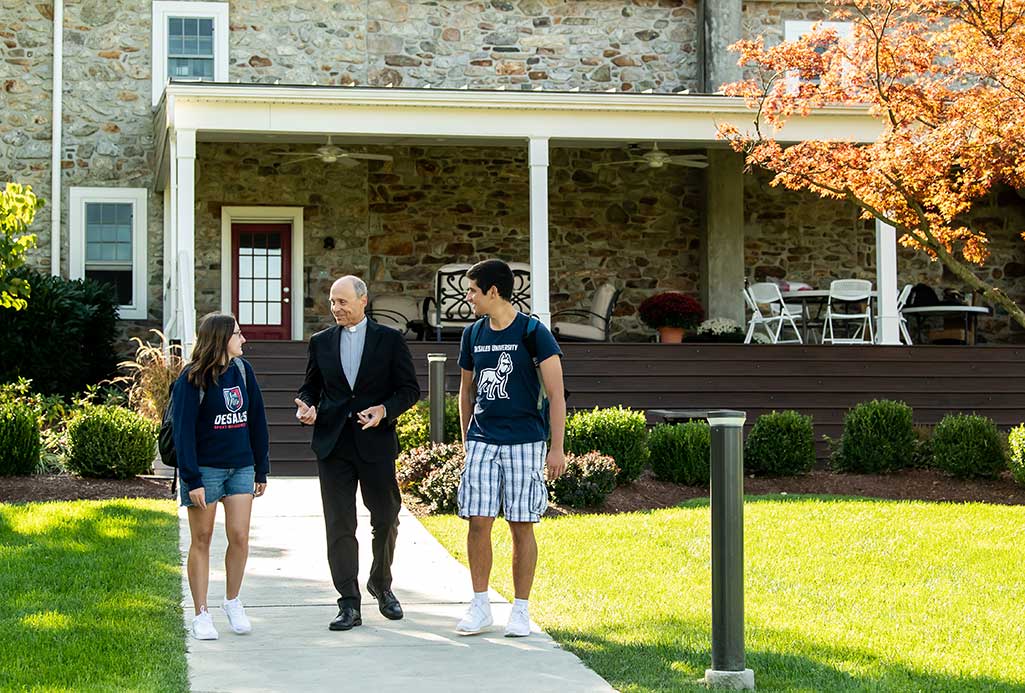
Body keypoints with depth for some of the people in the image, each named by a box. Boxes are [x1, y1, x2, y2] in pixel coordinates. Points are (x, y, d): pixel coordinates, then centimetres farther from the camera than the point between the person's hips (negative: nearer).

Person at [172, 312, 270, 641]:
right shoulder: (192, 379, -10)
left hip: (240, 467, 5)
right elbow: (183, 430, -12)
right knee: (201, 540, 3)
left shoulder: (242, 370, 7)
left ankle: (233, 602, 19)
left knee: (239, 536, -1)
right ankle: (202, 614, 10)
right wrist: (192, 480, -17)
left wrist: (261, 469, 13)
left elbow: (256, 421, 13)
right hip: (205, 468, -4)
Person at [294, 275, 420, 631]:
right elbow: (310, 386, 17)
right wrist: (306, 406, -5)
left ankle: (381, 584, 32)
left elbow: (410, 388, 2)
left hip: (376, 442, -1)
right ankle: (349, 605, 2)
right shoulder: (321, 342, 10)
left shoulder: (389, 339, 3)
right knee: (339, 525, -1)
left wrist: (385, 410, -14)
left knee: (386, 520, 7)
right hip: (333, 444, 1)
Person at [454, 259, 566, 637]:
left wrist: (557, 448, -11)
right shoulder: (473, 334, 9)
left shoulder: (533, 332, -7)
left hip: (524, 442, -4)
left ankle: (520, 610, 9)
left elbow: (556, 393, -7)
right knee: (478, 522, -1)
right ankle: (480, 606, 9)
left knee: (522, 525, 0)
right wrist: (466, 441, 19)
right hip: (482, 440, 4)